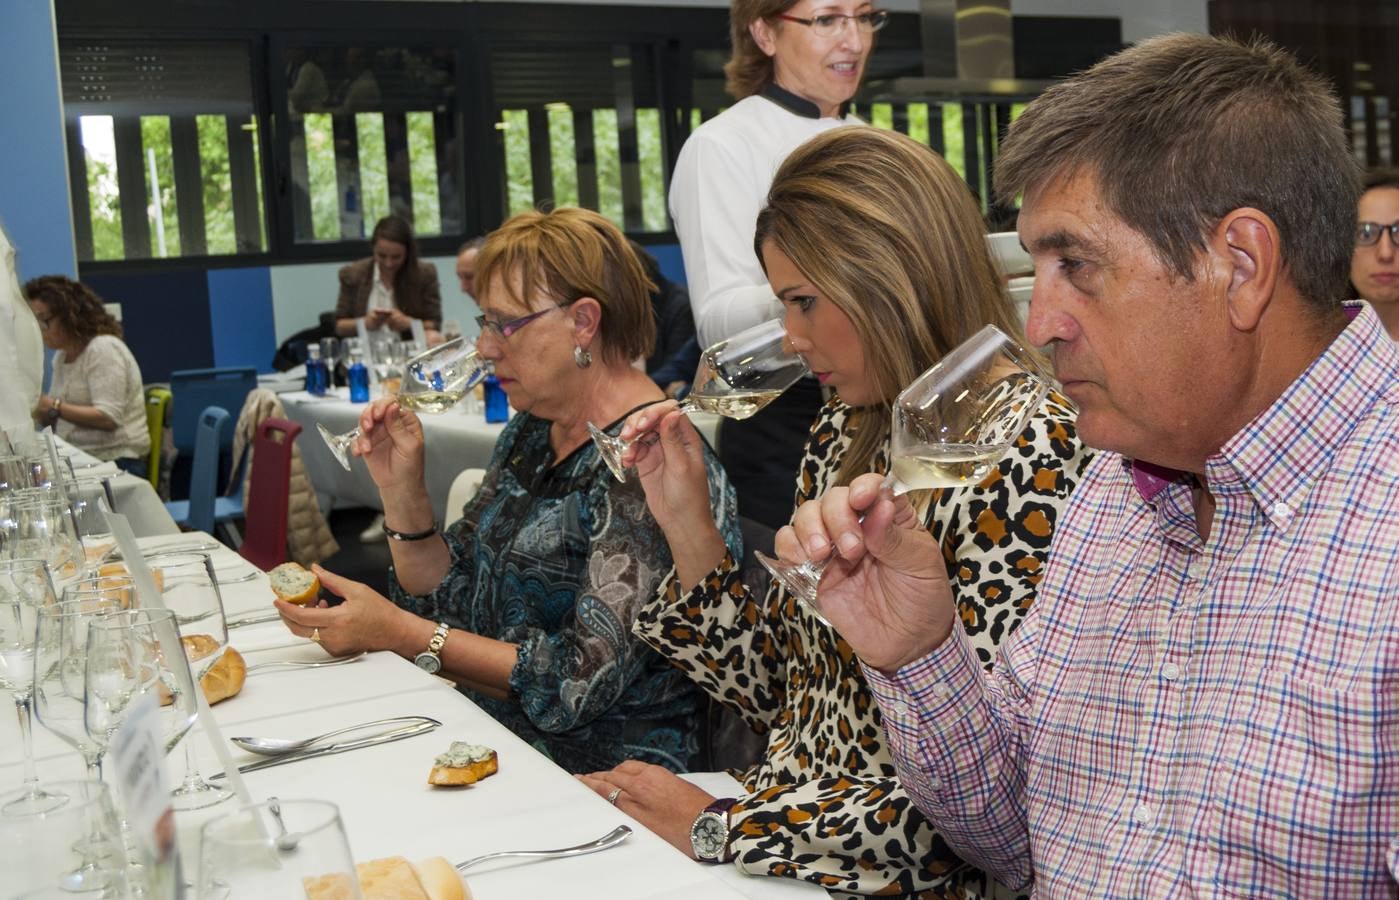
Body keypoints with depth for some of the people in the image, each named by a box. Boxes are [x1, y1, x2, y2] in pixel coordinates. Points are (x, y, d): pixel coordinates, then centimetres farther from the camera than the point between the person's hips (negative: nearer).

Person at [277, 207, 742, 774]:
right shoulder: (529, 434, 8)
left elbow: (579, 682, -22)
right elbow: (448, 597, 10)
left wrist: (399, 632, -19)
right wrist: (401, 488, -4)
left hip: (597, 772, -7)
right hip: (493, 738, 7)